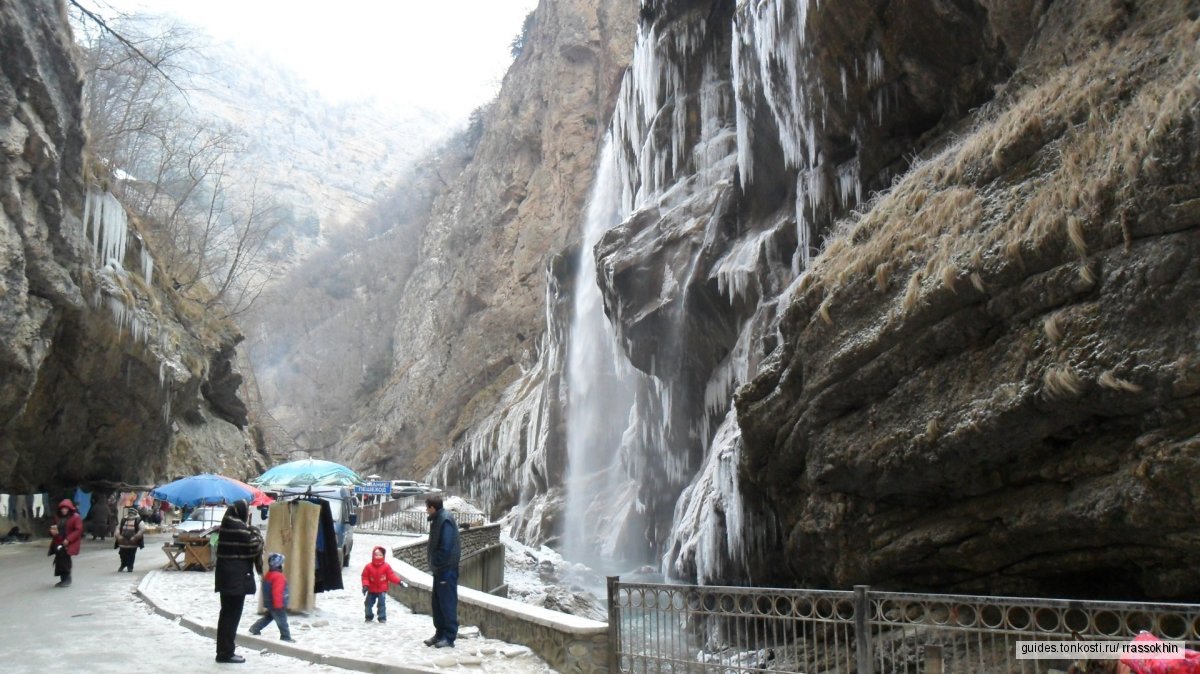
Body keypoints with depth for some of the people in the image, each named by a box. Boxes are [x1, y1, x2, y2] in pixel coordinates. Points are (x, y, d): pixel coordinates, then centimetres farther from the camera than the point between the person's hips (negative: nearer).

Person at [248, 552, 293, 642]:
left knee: (268, 617, 24)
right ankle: (286, 637, 4)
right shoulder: (278, 577, -25)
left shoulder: (268, 575, 8)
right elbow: (277, 592, -29)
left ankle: (255, 629, 24)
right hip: (277, 604, -10)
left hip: (270, 603, 10)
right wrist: (278, 605, -26)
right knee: (282, 621, -1)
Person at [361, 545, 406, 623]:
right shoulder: (368, 567, -7)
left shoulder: (386, 566, -7)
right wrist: (365, 585, -18)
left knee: (382, 604, -7)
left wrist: (399, 581, -17)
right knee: (368, 603, 10)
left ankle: (382, 618, 1)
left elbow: (391, 576, -6)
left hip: (382, 590, -2)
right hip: (371, 590, 2)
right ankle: (369, 617, 28)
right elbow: (365, 577, -4)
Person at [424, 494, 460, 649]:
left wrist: (436, 565, -16)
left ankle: (449, 637, 4)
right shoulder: (437, 519, 12)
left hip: (447, 570, -10)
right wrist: (434, 565, 10)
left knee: (447, 603, -3)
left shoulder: (445, 520, -18)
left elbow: (445, 547, -24)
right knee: (437, 602, 15)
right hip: (440, 569, 10)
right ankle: (440, 633, 25)